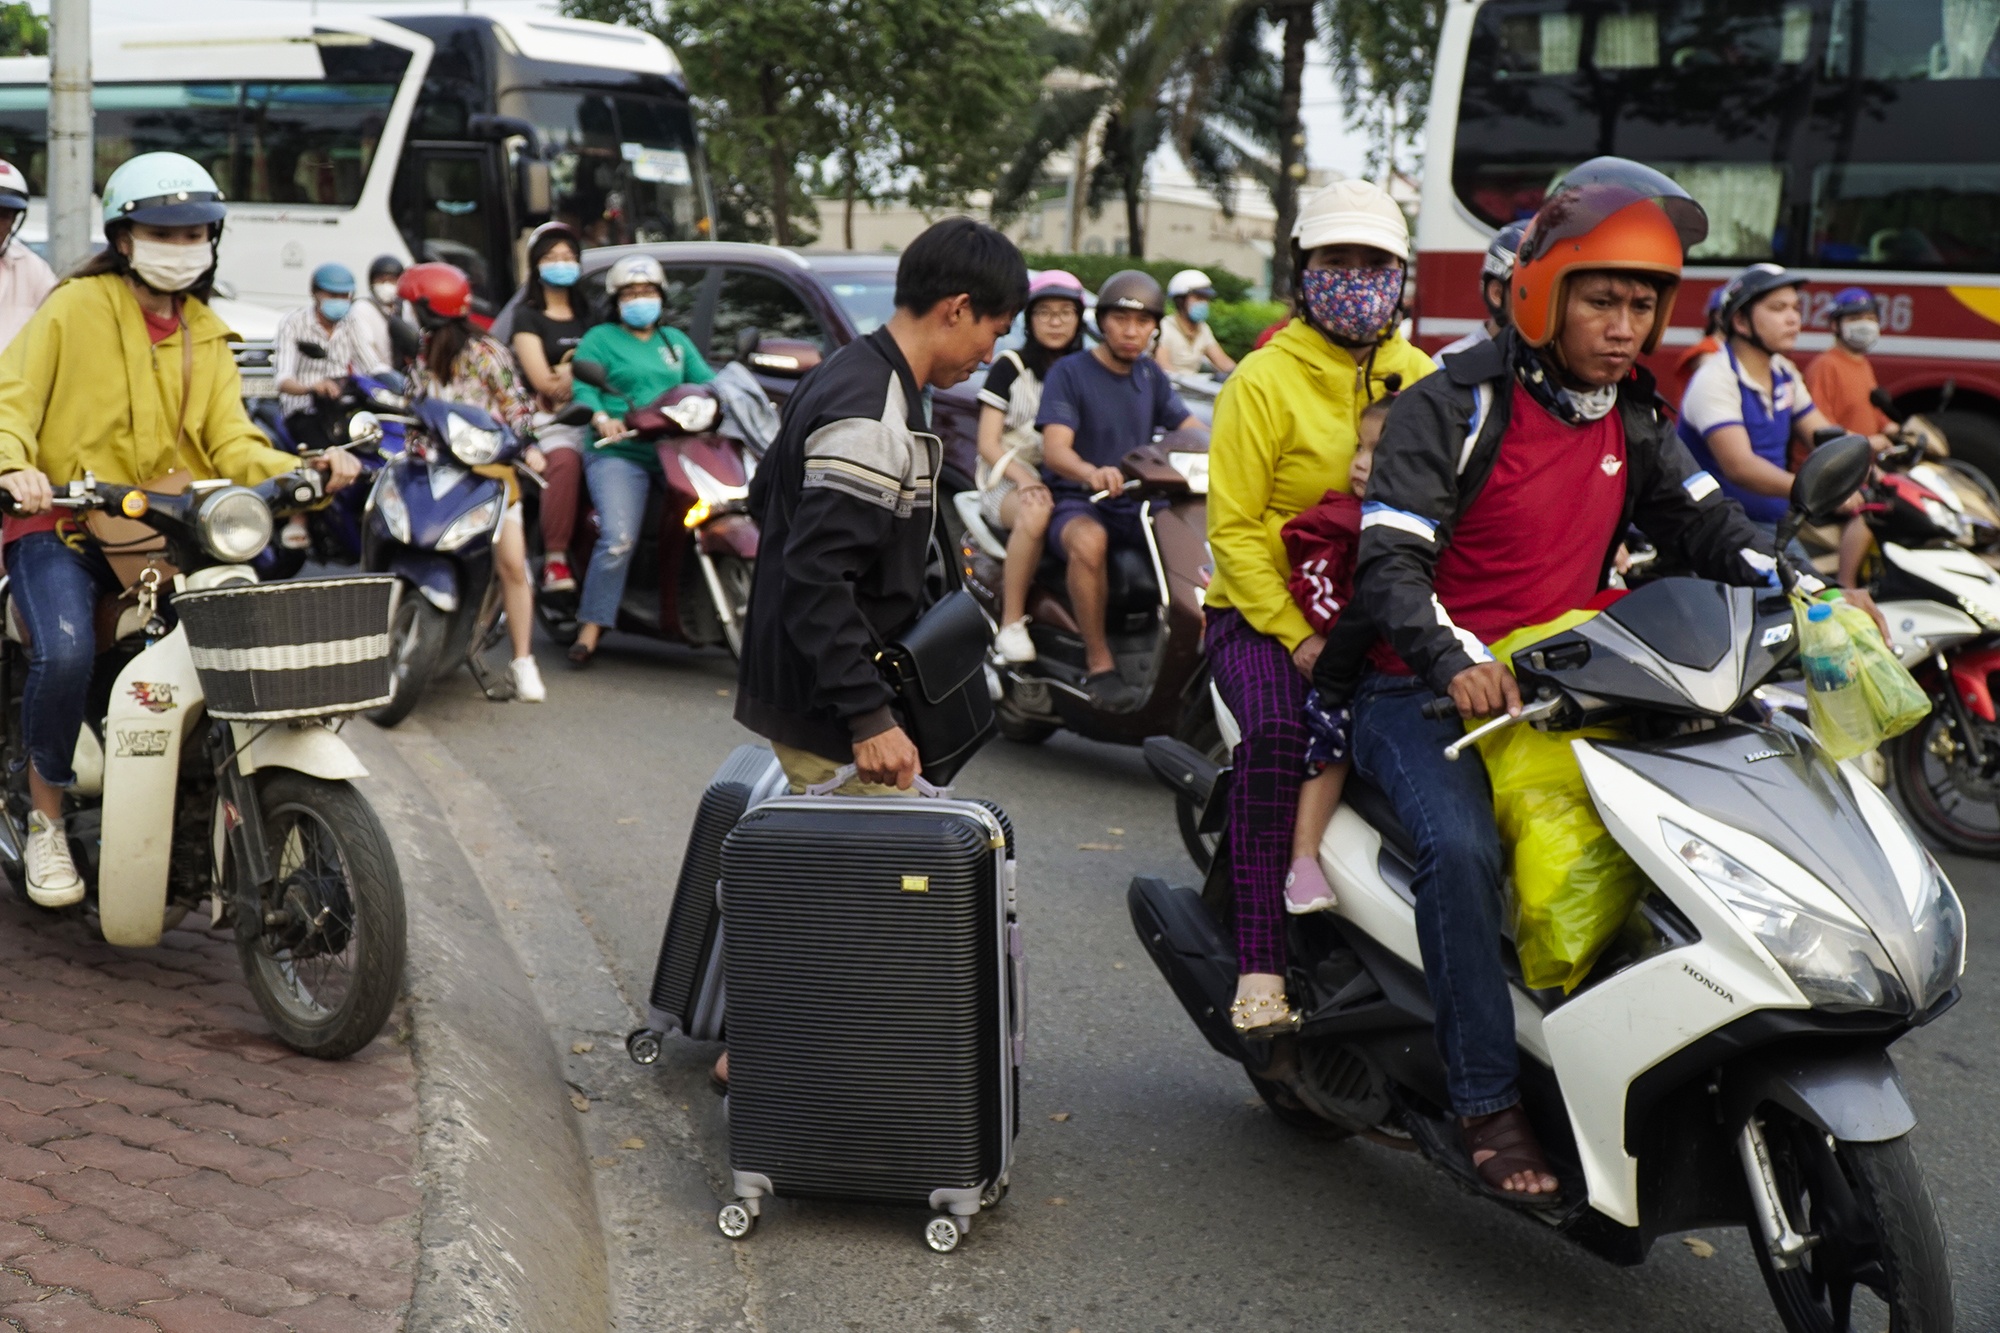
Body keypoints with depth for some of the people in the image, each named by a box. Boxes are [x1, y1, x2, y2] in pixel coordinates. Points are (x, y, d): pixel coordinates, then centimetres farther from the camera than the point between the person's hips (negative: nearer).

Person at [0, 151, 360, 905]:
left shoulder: (207, 336, 17)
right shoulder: (75, 307, 2)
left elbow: (231, 445, 5)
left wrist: (304, 472, -14)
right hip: (63, 525, -4)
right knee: (66, 652, -30)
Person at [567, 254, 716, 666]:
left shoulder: (676, 340, 27)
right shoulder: (600, 339, 11)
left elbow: (706, 381, 18)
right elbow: (582, 389, -2)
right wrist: (601, 419, -23)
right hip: (619, 453, -5)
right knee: (619, 538, -24)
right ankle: (591, 628, -18)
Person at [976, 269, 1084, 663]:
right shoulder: (1010, 368, 4)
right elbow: (988, 444, -3)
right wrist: (1024, 479, -21)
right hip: (1009, 480, -4)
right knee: (1035, 515, -39)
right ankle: (1011, 623, -30)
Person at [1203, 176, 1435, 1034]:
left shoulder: (1421, 379, 12)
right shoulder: (1264, 381, -4)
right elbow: (1234, 529, -8)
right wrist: (1295, 636, -19)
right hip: (1262, 614, -4)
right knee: (1276, 731, -33)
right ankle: (1260, 962, -28)